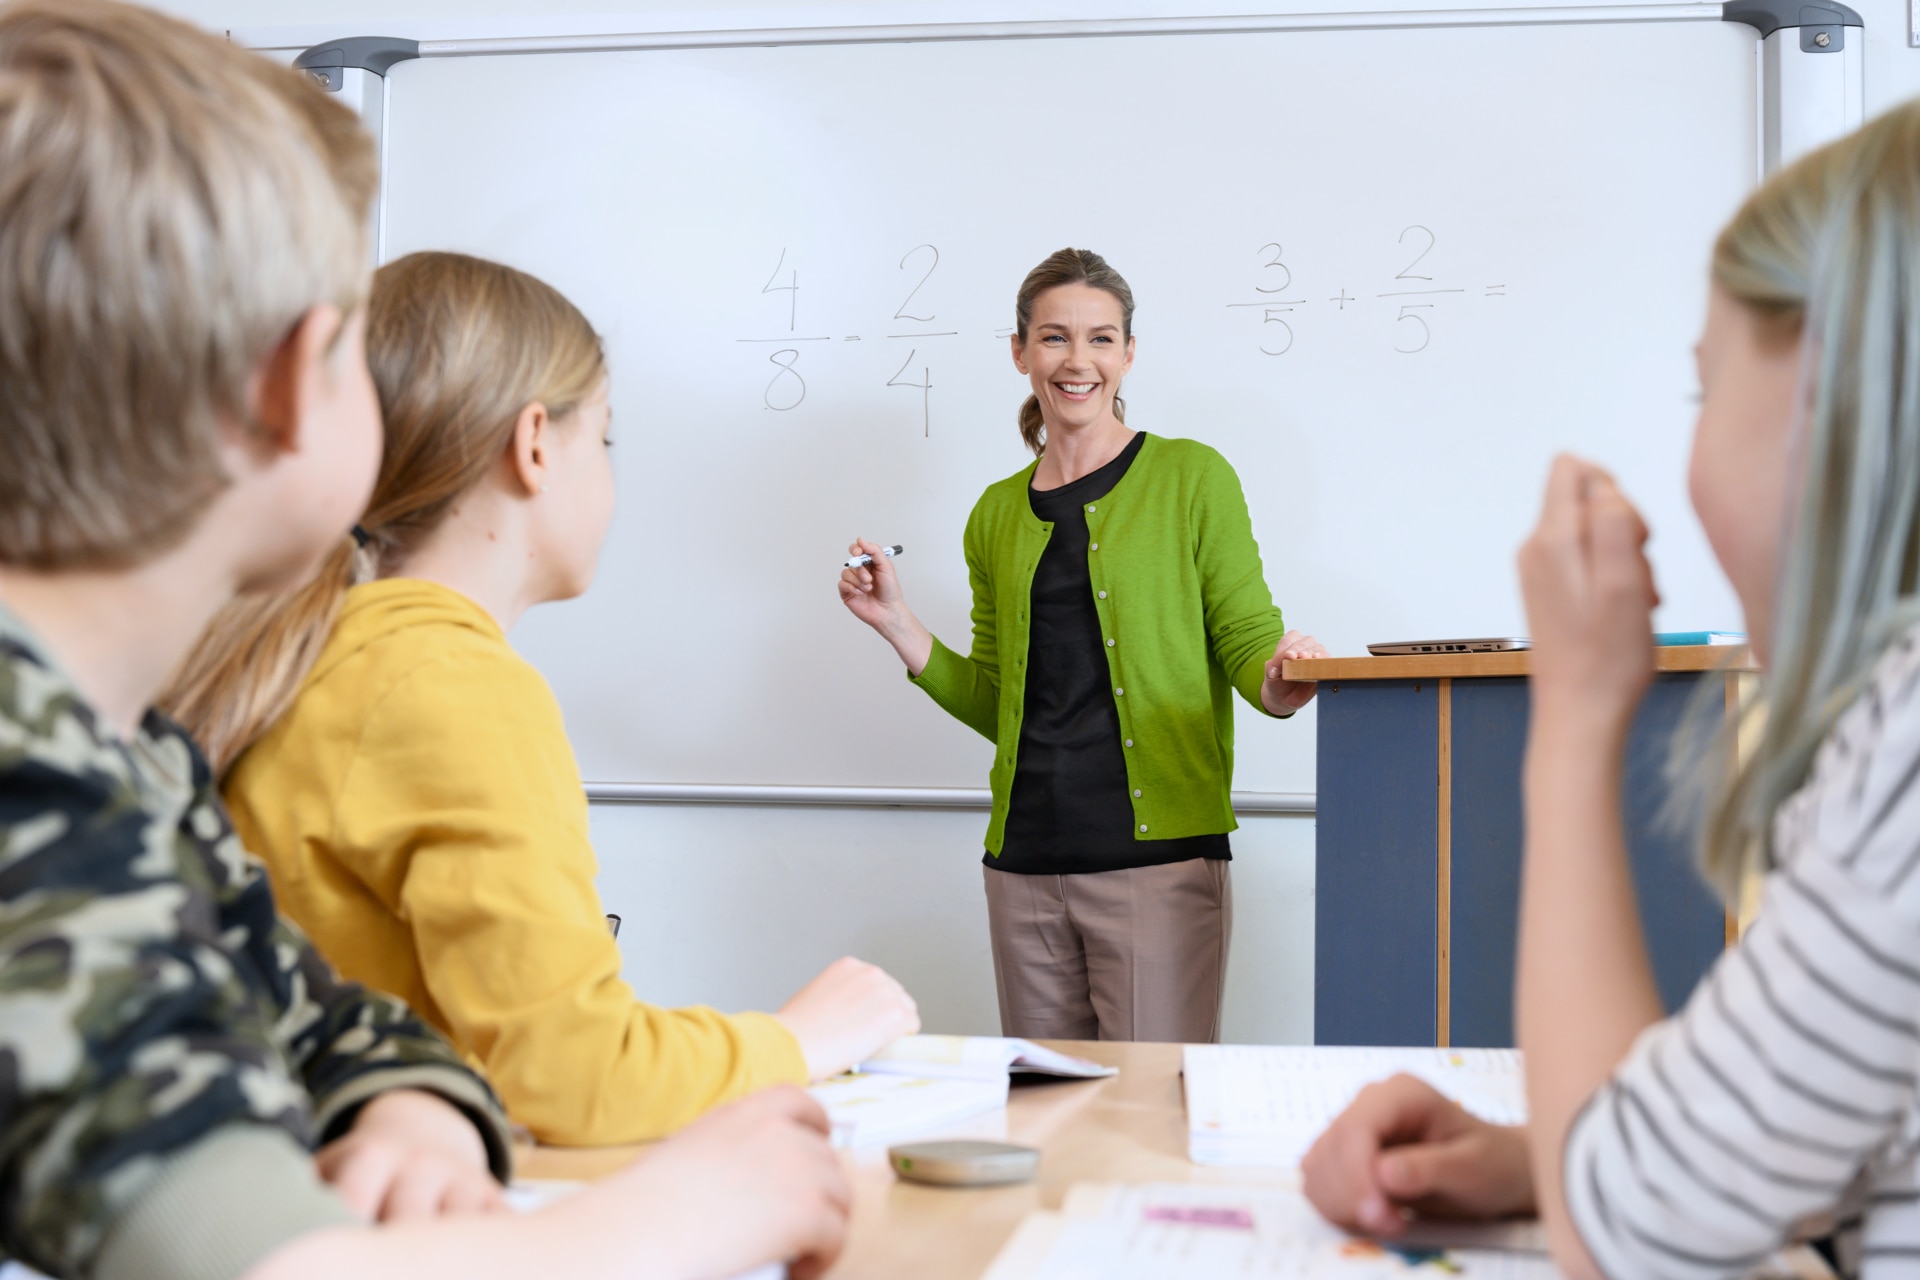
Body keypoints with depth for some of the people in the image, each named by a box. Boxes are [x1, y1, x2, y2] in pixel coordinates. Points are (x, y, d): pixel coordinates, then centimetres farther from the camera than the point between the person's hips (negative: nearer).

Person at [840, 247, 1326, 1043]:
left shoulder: (1192, 479, 2)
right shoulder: (997, 514, 15)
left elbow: (1250, 645, 1)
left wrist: (1280, 686, -21)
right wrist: (900, 628, 8)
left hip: (1159, 857, -4)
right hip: (1025, 864, 5)